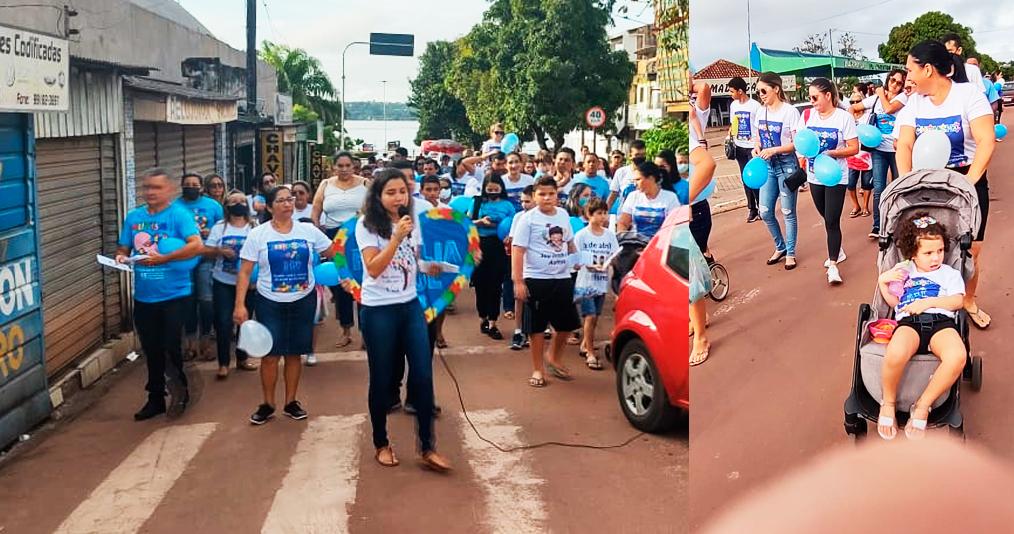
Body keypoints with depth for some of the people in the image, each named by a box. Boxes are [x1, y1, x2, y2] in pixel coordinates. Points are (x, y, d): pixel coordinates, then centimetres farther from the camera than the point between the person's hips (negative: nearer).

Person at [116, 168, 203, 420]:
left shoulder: (179, 214, -8)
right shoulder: (134, 217, 8)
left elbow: (196, 245, -21)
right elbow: (123, 249, 13)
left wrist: (163, 259, -27)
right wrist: (121, 257, -10)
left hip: (174, 294, -5)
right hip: (143, 296, 5)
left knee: (170, 347, -2)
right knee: (151, 350, 15)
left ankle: (179, 391, 22)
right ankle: (156, 398, 29)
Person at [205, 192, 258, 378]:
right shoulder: (219, 227, 2)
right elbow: (206, 251, -1)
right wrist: (219, 251, -20)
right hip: (223, 282, -1)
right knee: (223, 322, -4)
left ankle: (242, 358, 25)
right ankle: (223, 363, 4)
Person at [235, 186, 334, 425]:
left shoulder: (308, 230, -2)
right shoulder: (257, 234, -6)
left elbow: (335, 254, 6)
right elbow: (245, 272, -6)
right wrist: (239, 304, -11)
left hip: (303, 301, 2)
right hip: (270, 303, -1)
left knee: (295, 353, 9)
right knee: (270, 355, 0)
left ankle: (291, 402, 22)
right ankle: (268, 404, 17)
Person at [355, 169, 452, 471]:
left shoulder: (411, 223, 8)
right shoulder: (367, 226, -9)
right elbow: (373, 268, -20)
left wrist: (432, 267, 6)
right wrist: (396, 237, -27)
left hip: (410, 306, 5)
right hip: (378, 311, -4)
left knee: (423, 375, -2)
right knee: (381, 379, 6)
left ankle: (427, 448, 7)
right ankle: (382, 444, 24)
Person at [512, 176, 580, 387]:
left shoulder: (563, 214, 7)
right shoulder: (528, 218, -8)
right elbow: (517, 250, -12)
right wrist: (518, 281, -17)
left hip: (563, 278, 5)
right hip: (536, 279, -5)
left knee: (567, 323, 11)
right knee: (537, 326, 3)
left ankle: (553, 358, 34)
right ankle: (538, 369, 17)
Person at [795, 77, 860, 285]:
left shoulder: (844, 117, -11)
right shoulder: (807, 116, 1)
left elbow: (854, 149, -10)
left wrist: (829, 153, -20)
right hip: (814, 176, 5)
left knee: (832, 221, -6)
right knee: (827, 218, 18)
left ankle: (833, 265, 1)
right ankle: (837, 251, 38)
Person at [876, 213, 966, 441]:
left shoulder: (950, 273, 26)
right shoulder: (902, 270, 27)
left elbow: (957, 301, 9)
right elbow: (893, 302, 23)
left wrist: (928, 302, -5)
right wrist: (883, 281, 8)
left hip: (941, 321, 1)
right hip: (909, 322, -1)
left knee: (957, 357, -38)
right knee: (895, 355, -40)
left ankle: (922, 407, -20)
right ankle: (888, 402, -11)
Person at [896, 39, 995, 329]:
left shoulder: (969, 94, -13)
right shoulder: (914, 102, 1)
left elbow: (987, 141, -21)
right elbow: (904, 145, -7)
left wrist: (968, 182, -29)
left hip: (969, 181, -3)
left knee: (970, 250, 4)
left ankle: (969, 302, 27)